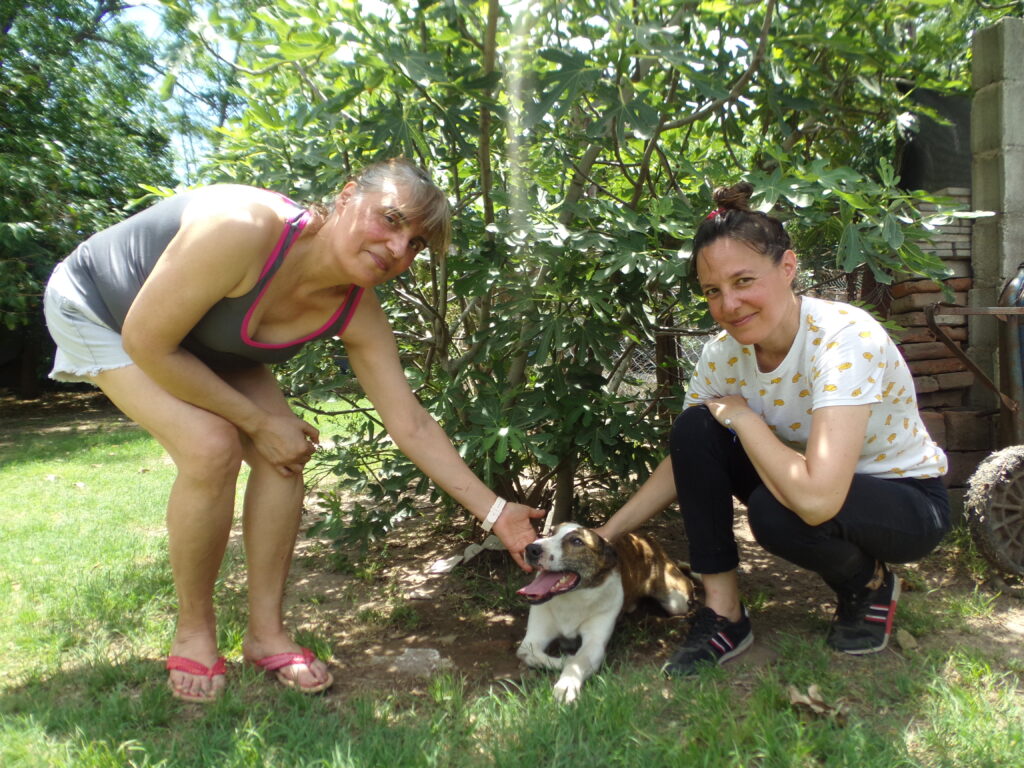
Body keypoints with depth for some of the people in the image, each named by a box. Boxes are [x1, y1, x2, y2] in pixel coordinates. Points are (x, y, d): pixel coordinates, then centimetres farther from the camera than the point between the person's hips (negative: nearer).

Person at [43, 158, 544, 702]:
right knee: (211, 448, -25)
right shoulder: (243, 230, -40)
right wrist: (259, 422, -24)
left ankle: (265, 633, 6)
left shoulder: (356, 312, -21)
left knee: (282, 456, -11)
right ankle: (193, 632, -1)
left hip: (206, 342, 6)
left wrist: (494, 512, -18)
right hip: (98, 310, -5)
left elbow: (410, 424, -16)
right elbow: (148, 344, -31)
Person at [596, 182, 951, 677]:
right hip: (812, 486, 5)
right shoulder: (723, 354, -14)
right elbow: (684, 459, -2)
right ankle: (724, 614, -7)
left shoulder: (845, 339, -33)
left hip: (909, 501, -5)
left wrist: (742, 416, -28)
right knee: (694, 430, -17)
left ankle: (870, 585, 1)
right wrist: (606, 535, -10)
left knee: (776, 512, -34)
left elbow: (816, 499, -44)